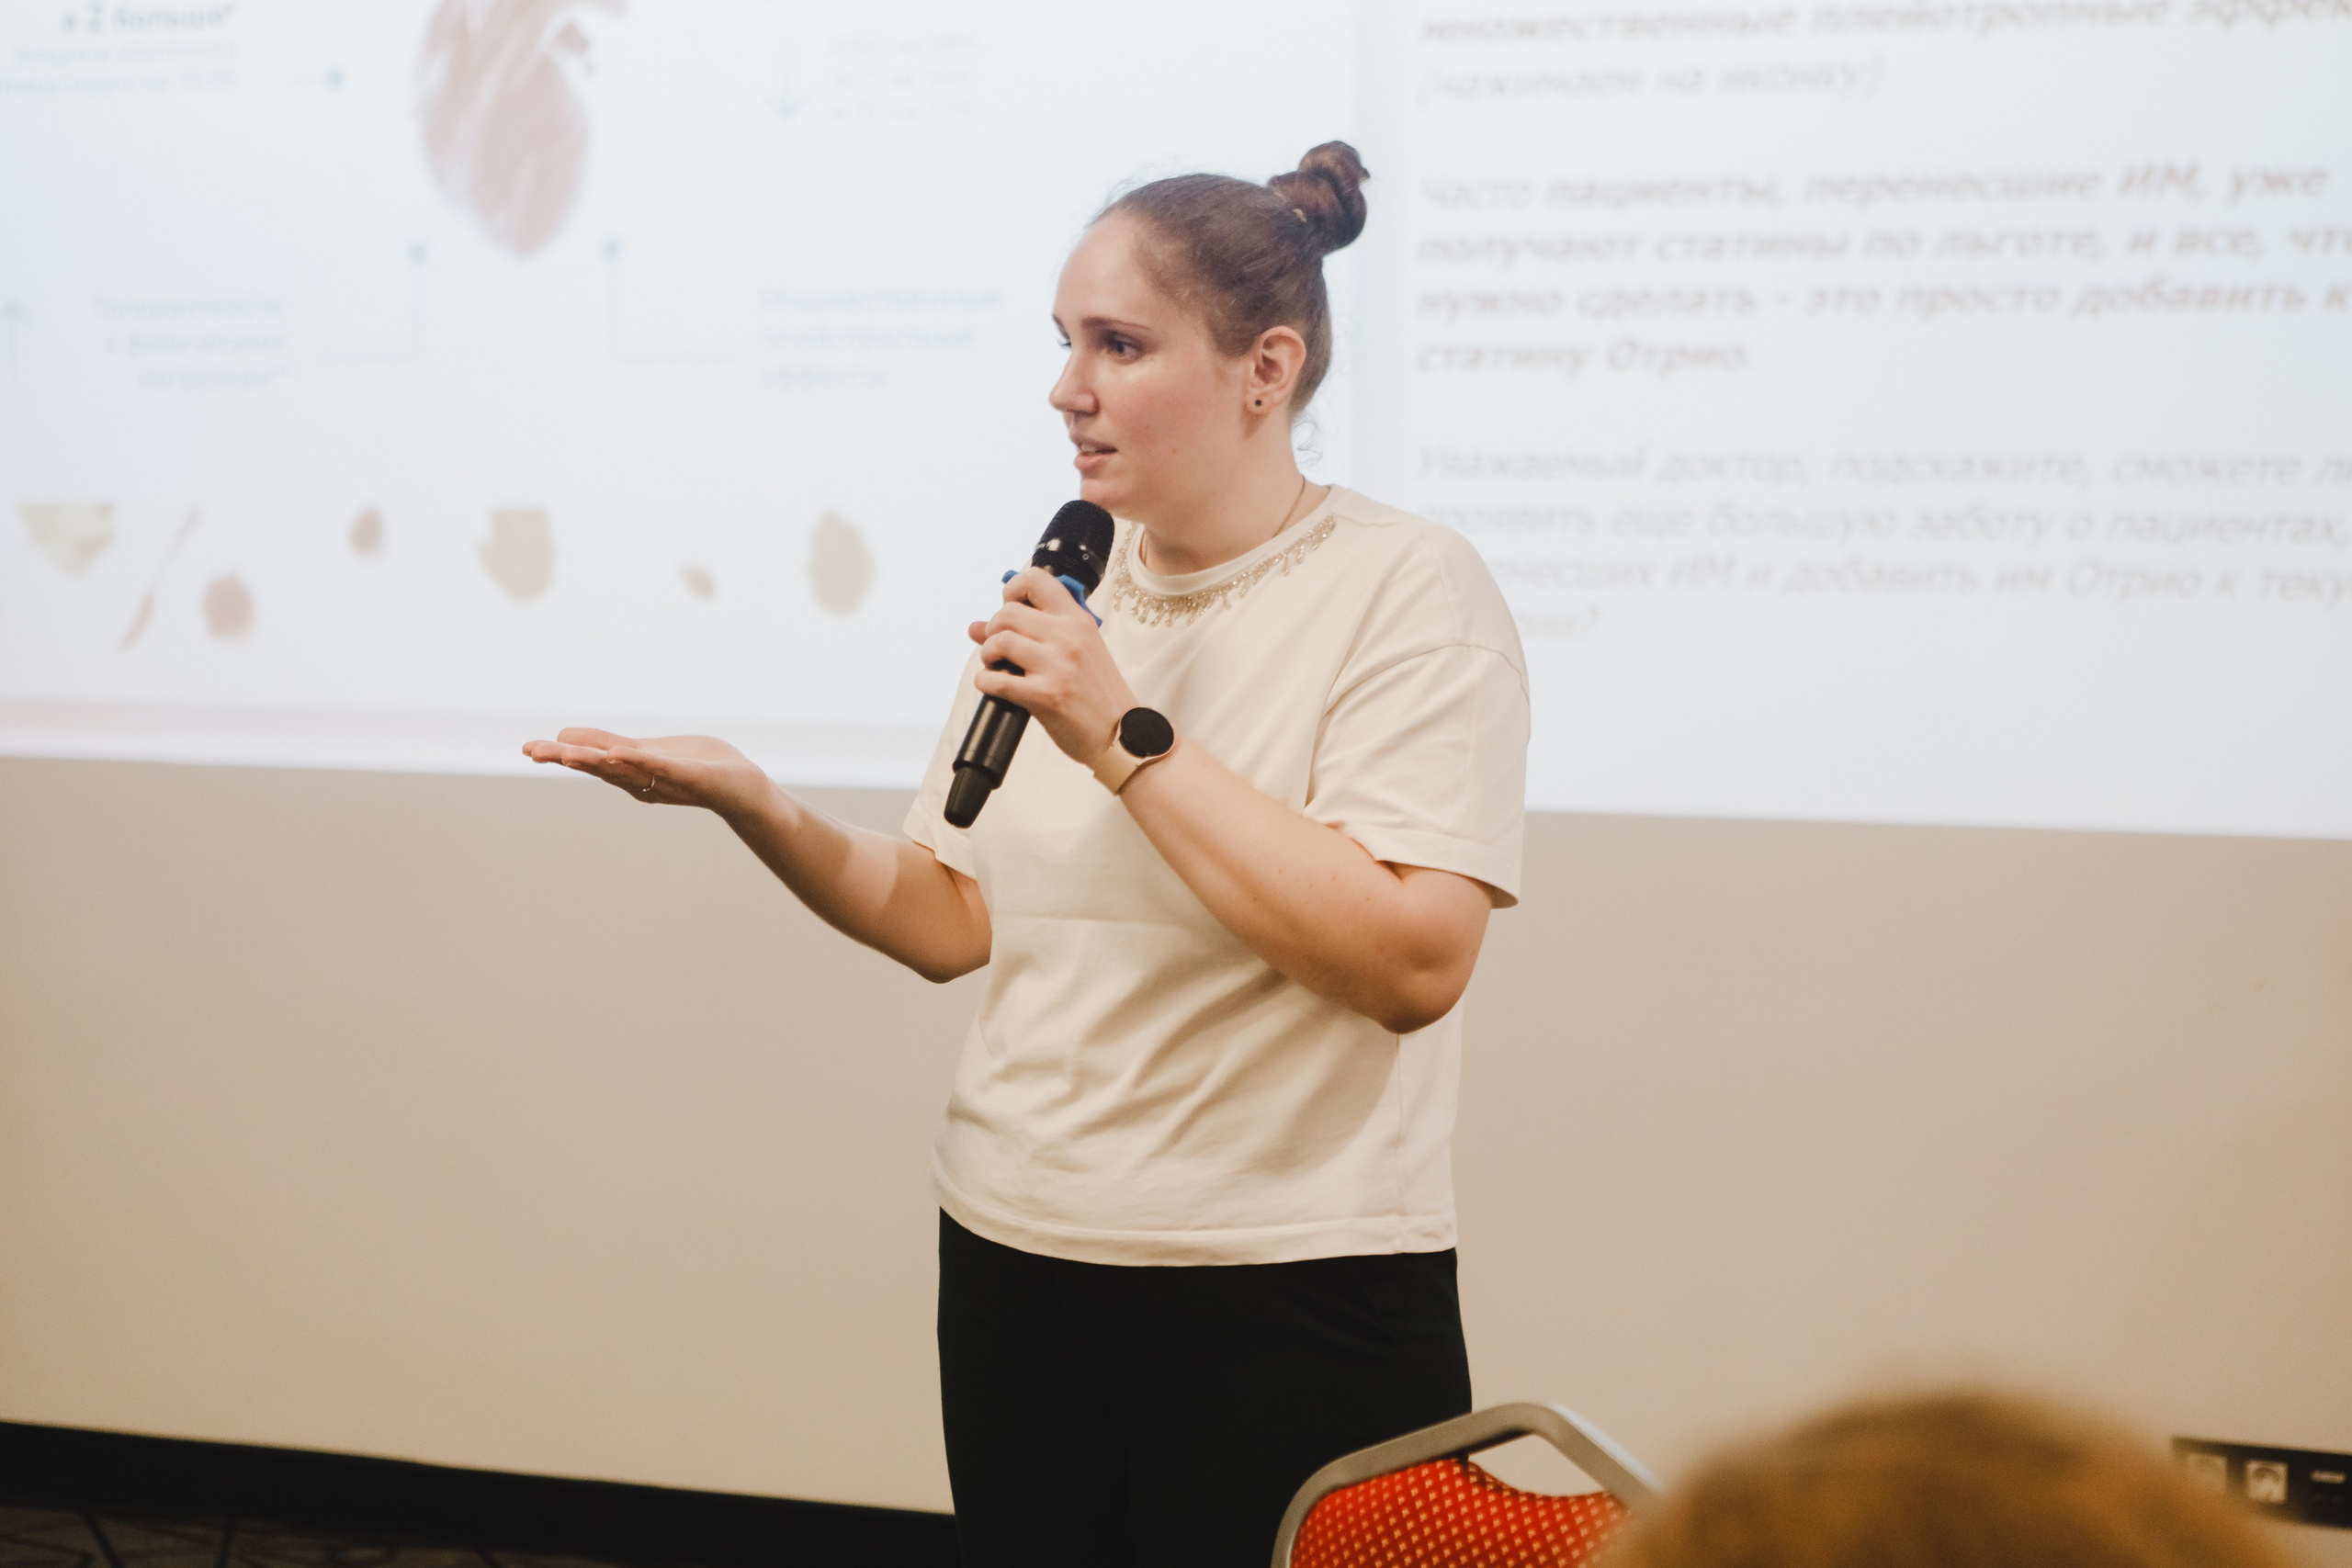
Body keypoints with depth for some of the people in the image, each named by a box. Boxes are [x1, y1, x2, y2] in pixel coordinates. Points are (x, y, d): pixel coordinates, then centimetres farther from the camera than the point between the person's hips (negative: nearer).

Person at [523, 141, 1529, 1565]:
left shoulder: (1406, 588, -10)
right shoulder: (1059, 594, 10)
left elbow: (1412, 965, -22)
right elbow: (953, 923, 12)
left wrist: (1124, 740, -21)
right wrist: (753, 807, -4)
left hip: (1288, 1299, -6)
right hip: (1013, 1265, 6)